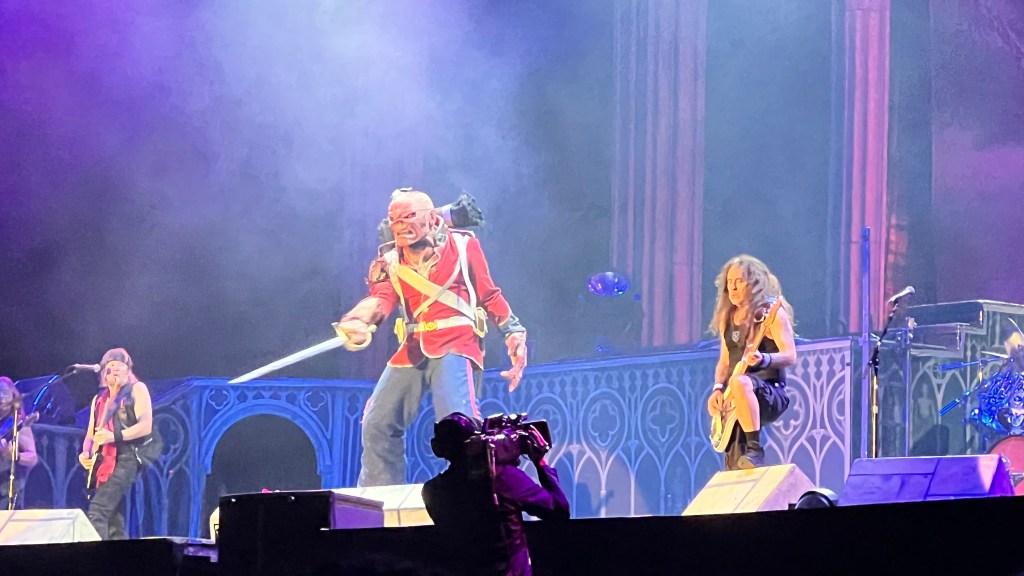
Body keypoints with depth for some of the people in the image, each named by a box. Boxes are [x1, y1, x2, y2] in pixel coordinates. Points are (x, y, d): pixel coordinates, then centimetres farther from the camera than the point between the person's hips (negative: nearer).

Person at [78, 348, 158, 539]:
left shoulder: (137, 389, 3)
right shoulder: (99, 399, 22)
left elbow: (146, 426, -8)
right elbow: (91, 433, 19)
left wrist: (114, 436, -20)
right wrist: (86, 453, -3)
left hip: (127, 457, -7)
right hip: (105, 461, 7)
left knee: (97, 511, -21)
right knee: (114, 518, 4)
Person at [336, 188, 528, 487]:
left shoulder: (463, 245, 1)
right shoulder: (390, 261, 7)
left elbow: (489, 295, 7)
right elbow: (381, 299, -12)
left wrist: (514, 332, -2)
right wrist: (358, 321, -34)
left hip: (456, 345, -5)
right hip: (413, 350, 5)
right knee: (378, 424, 4)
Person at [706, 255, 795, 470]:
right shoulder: (726, 317, 14)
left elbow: (790, 356, -13)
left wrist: (763, 360, -32)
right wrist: (717, 388, 0)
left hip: (771, 393, -7)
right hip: (735, 399, 7)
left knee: (739, 381, -37)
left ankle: (754, 449, -35)